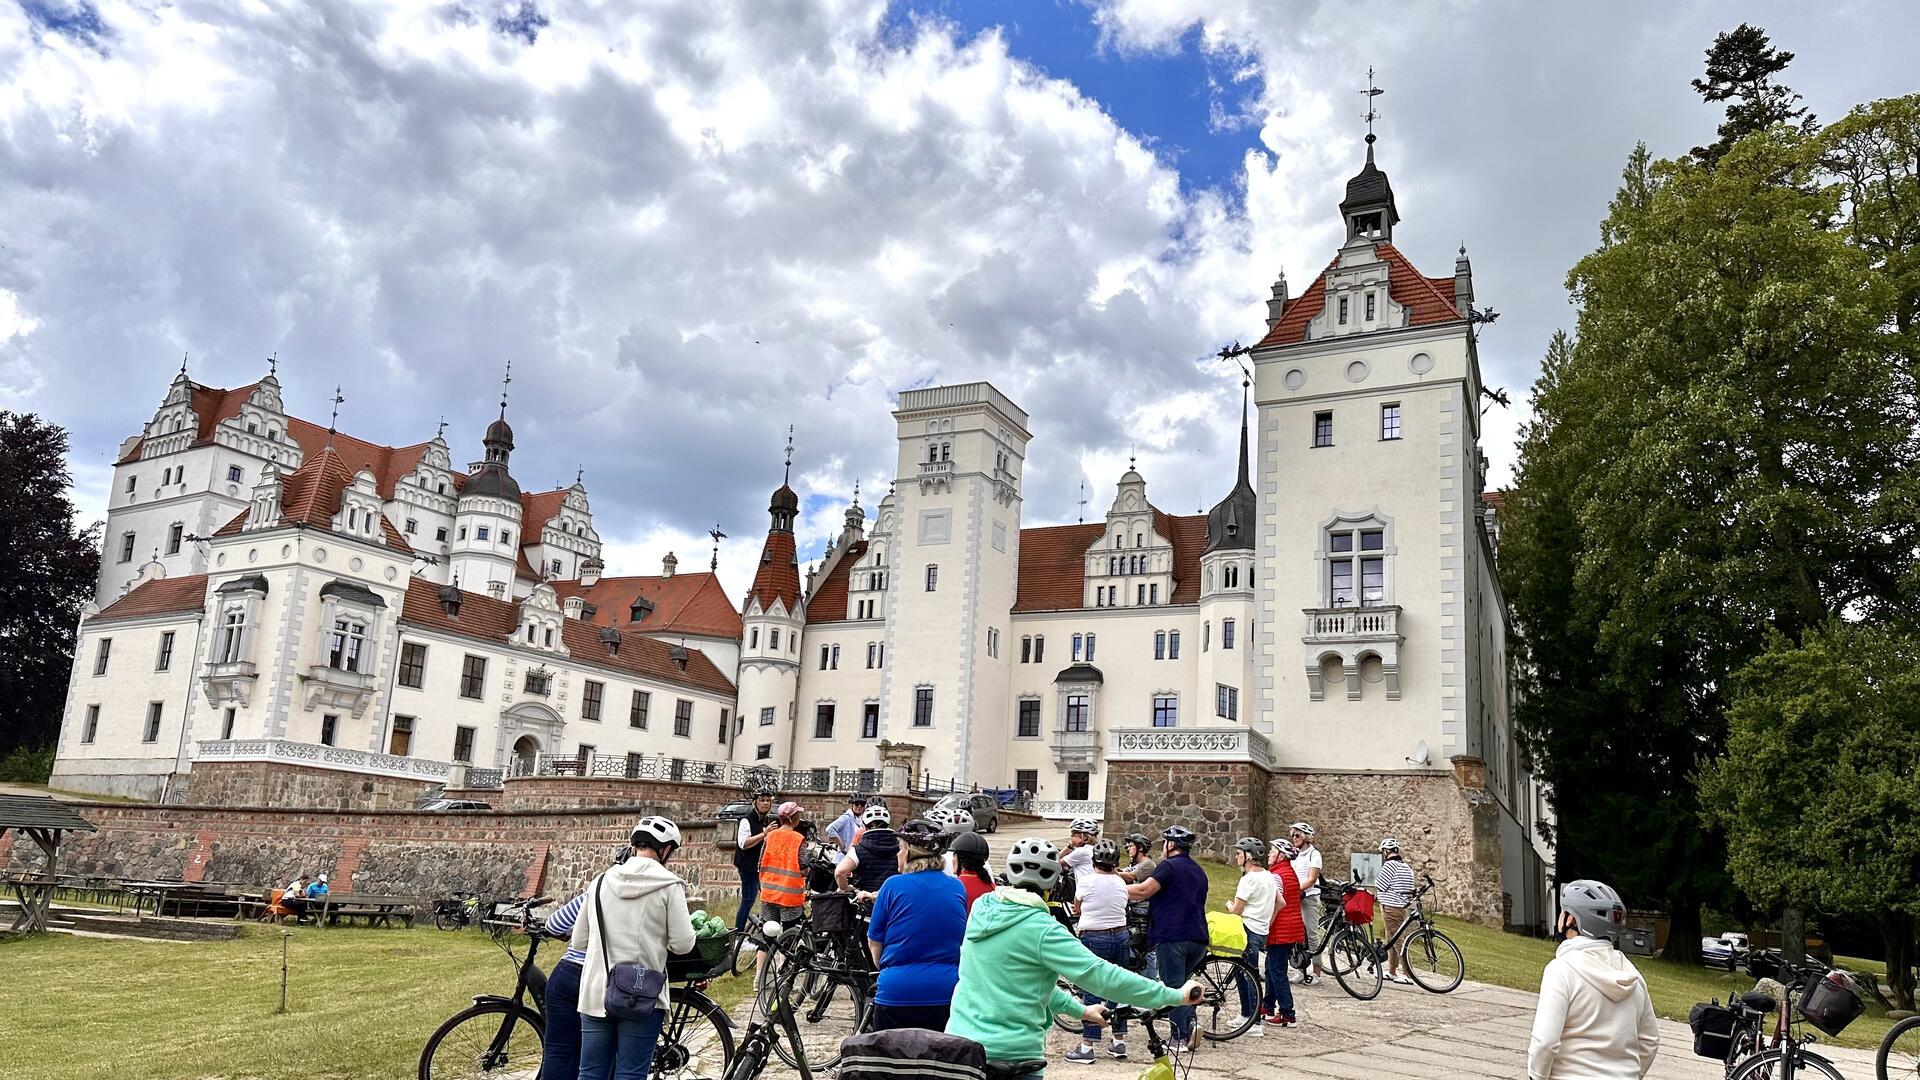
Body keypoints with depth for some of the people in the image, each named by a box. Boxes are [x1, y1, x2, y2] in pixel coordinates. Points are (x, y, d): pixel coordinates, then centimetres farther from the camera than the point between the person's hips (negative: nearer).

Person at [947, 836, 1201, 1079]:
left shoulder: (983, 909, 6)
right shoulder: (1042, 929, -17)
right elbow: (1103, 976, -19)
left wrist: (1078, 1009, 22)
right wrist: (1176, 995, -12)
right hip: (1010, 1052, -7)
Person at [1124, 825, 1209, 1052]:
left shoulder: (1169, 866, -8)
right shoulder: (1199, 871, 19)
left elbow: (1143, 891, -17)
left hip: (1172, 936, -8)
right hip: (1198, 938, 8)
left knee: (1173, 986, -1)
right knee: (1181, 984, 18)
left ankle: (1180, 1038, -1)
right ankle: (1191, 1025, 1)